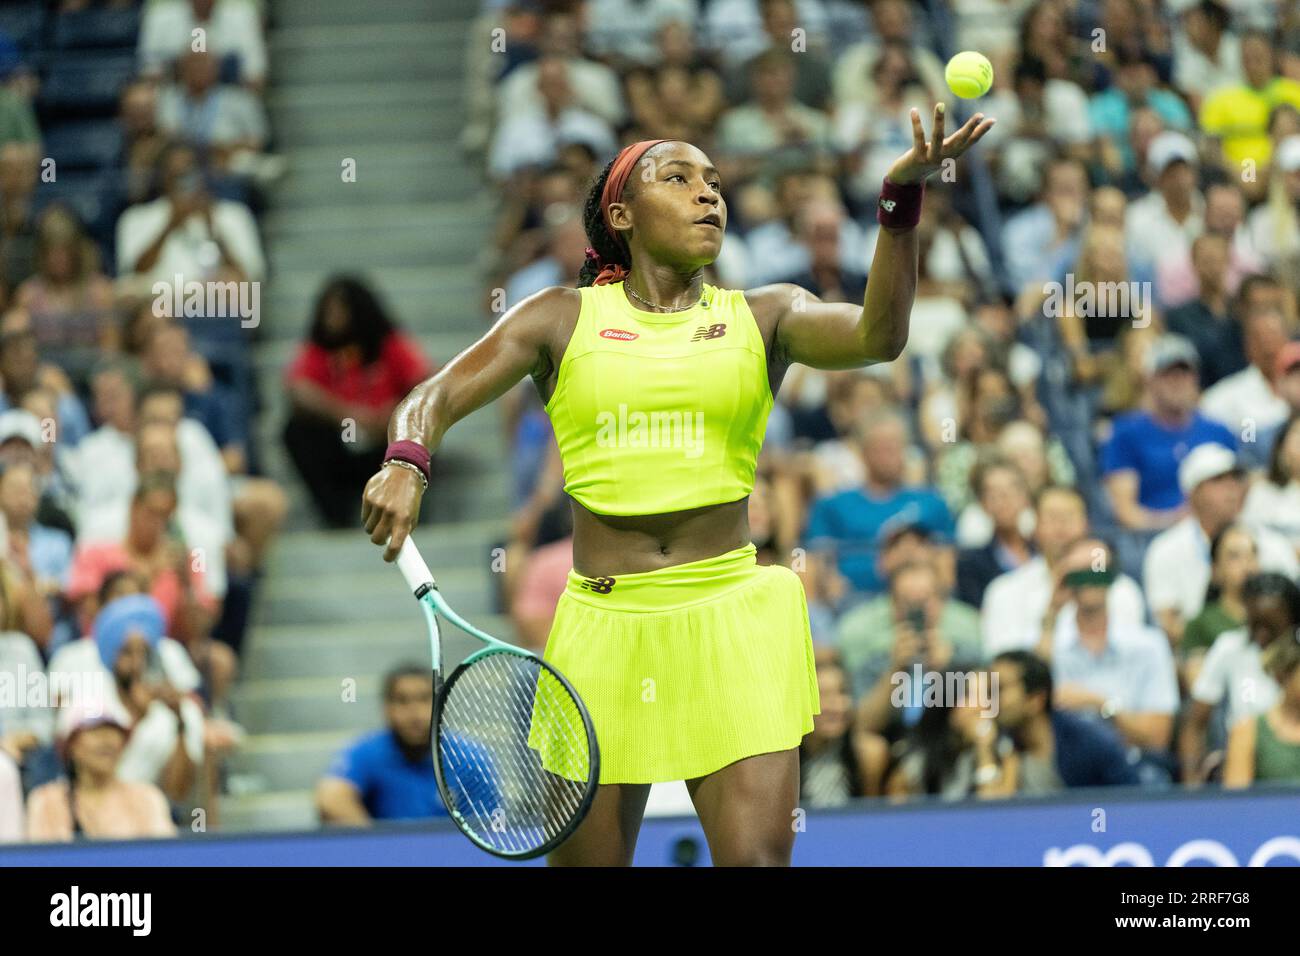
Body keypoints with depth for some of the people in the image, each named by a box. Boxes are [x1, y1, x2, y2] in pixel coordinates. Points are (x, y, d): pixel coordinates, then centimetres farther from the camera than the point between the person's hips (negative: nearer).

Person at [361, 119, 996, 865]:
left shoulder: (765, 318, 9)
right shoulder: (564, 319, 9)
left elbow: (876, 337, -9)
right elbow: (434, 398, 4)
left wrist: (903, 201, -23)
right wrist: (405, 463, -20)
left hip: (732, 620, 0)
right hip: (603, 625, 0)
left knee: (758, 854, -14)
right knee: (585, 856, 5)